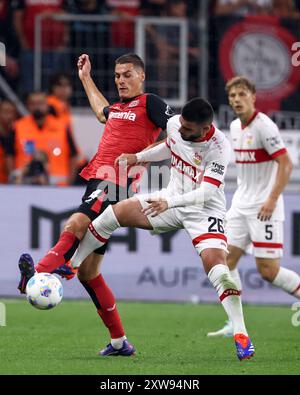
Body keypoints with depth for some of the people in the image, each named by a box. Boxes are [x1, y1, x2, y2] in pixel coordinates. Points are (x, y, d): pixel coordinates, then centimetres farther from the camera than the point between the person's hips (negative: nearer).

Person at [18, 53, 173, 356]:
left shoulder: (150, 103, 2)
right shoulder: (118, 107, 26)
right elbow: (103, 113, 51)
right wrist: (86, 78, 57)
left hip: (117, 184, -9)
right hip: (97, 181, 9)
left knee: (76, 225, -36)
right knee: (87, 271, 5)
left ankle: (39, 274, -59)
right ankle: (119, 341, 10)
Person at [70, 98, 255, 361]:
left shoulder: (219, 148, -28)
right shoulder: (174, 125, -9)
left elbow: (206, 192, -33)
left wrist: (170, 202, -44)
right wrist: (138, 158, 10)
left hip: (205, 210, -6)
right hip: (173, 199, 6)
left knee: (216, 265, -24)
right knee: (116, 212, -10)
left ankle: (241, 335, -20)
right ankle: (71, 265, 6)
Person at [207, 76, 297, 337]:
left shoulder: (263, 126, -14)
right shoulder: (236, 127, 11)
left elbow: (286, 163, -18)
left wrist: (272, 200, -24)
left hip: (264, 208, -8)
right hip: (241, 205, 8)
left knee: (268, 270, -11)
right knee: (226, 260, 1)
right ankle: (235, 325, 6)